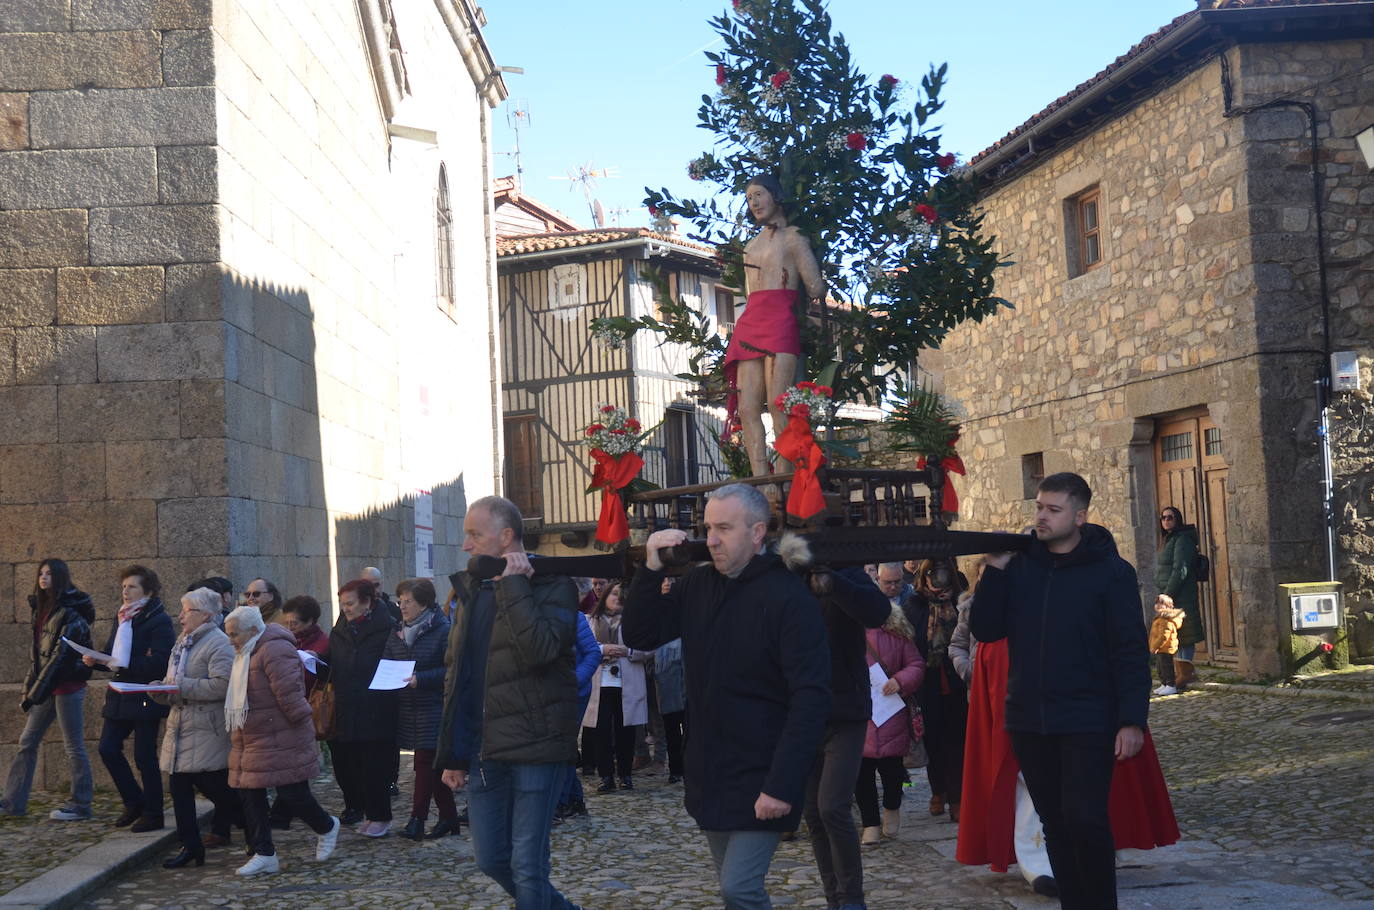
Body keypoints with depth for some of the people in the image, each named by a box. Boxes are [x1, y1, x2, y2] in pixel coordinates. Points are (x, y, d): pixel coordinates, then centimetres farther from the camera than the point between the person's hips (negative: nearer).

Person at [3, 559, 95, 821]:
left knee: (73, 745, -2)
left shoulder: (72, 613, -13)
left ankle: (80, 805, 5)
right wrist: (29, 689, 9)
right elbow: (37, 654, 16)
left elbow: (61, 656, -18)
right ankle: (13, 802, 15)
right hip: (47, 687, 9)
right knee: (27, 742, 10)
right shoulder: (43, 610, 13)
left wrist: (35, 693, -19)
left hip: (68, 685, -9)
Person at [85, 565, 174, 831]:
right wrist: (95, 660, -3)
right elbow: (114, 656, 18)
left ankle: (153, 814, 11)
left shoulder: (158, 620, -11)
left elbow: (161, 661, -22)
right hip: (121, 697, 8)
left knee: (144, 756, -1)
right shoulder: (123, 617, 14)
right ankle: (134, 803, 19)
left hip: (145, 697, -8)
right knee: (108, 749, 3)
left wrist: (124, 665, -24)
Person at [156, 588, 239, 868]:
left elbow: (222, 685, -23)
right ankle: (190, 846, 12)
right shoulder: (183, 643, 19)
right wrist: (163, 691, 3)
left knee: (213, 785, -6)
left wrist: (182, 687, -20)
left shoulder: (219, 643, -10)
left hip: (207, 731, -9)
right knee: (178, 786, 5)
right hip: (181, 728, 9)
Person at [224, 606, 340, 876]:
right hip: (250, 742, 10)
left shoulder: (275, 650, -20)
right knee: (249, 794, 6)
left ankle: (326, 828, 22)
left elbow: (289, 692, -23)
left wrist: (302, 724, -19)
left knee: (292, 792, -5)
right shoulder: (245, 653, 15)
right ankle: (263, 854, 12)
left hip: (281, 740, -10)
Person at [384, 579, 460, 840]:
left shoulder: (443, 631, -10)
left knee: (425, 762, -8)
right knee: (433, 764, 10)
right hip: (408, 709, 7)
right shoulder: (398, 634, 12)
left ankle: (418, 819, -8)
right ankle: (449, 817, 18)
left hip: (433, 708, -7)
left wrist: (421, 679, -23)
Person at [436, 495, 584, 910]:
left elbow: (540, 649, -26)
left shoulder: (552, 584, -7)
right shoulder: (471, 589, 13)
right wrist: (452, 754, 13)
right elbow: (456, 677, 16)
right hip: (483, 751, 7)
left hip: (534, 747, -7)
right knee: (490, 859, 12)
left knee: (527, 866, -4)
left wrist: (513, 585, -20)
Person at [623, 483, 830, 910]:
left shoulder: (789, 597, -16)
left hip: (760, 779, -7)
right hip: (709, 773, 7)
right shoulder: (697, 584, 4)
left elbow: (811, 699, -21)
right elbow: (639, 636, 5)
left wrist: (782, 785, -26)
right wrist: (651, 567, -9)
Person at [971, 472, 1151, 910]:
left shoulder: (1109, 570, -4)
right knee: (1055, 823, 10)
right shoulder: (1020, 565, 7)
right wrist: (996, 568, -8)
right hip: (1029, 721, 4)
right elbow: (985, 629, 1)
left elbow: (1131, 651, -7)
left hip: (1087, 722, -4)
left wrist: (1132, 720, -14)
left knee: (1085, 819, -12)